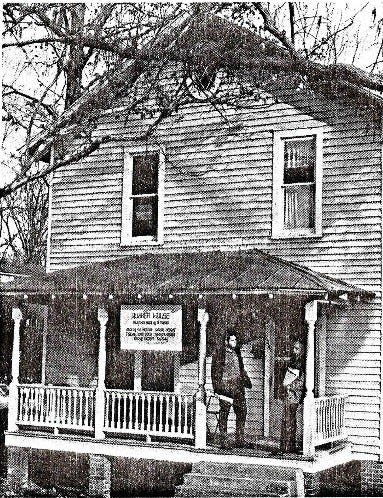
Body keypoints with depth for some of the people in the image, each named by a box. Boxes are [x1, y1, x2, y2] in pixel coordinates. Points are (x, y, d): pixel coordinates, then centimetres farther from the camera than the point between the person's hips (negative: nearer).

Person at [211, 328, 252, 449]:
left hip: (238, 386, 6)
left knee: (242, 411, 1)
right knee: (224, 412, -1)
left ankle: (240, 439, 9)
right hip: (225, 386, -6)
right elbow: (215, 372, -5)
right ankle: (223, 441, 4)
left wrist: (246, 380, 18)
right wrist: (218, 388, -11)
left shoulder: (237, 352, 16)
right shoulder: (219, 353, -3)